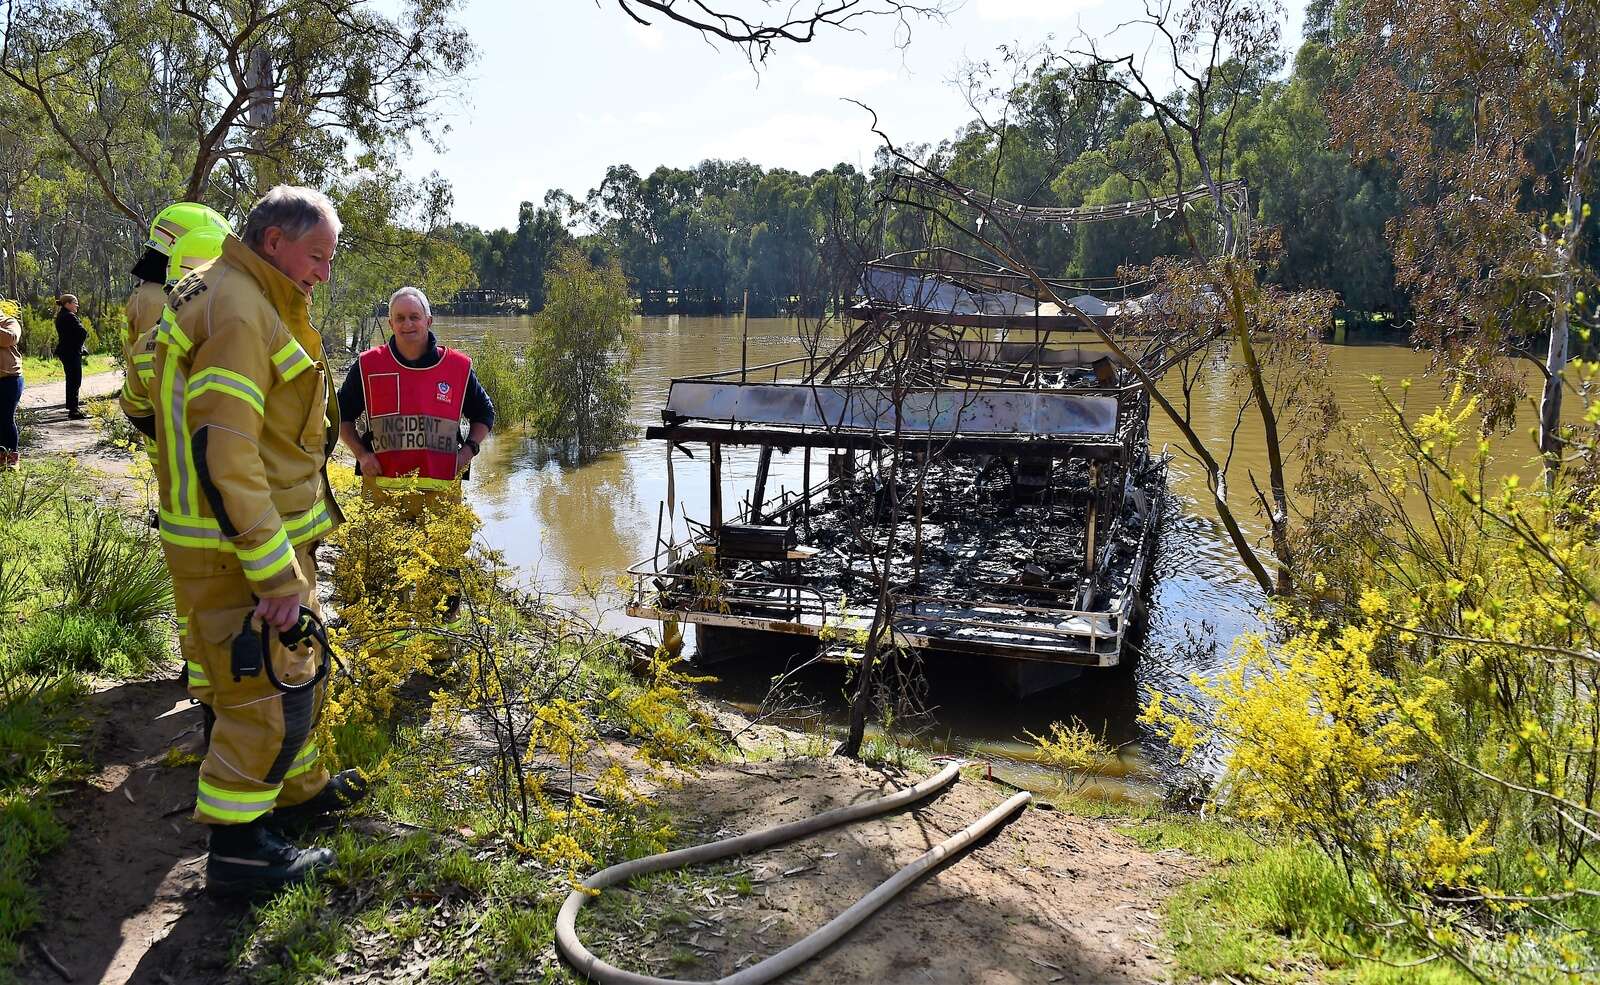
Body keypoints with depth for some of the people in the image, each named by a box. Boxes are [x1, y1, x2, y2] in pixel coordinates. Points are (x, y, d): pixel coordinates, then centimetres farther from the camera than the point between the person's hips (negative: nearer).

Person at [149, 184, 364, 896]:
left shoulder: (256, 303, 14)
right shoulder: (237, 311, -21)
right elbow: (221, 455, -28)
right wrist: (276, 575, -26)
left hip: (271, 536, 11)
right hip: (239, 550, -11)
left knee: (299, 670, 23)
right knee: (268, 692, -2)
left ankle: (300, 788, 41)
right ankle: (235, 848, 12)